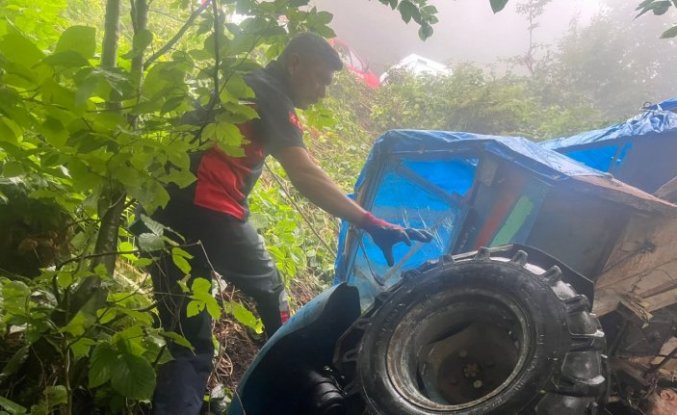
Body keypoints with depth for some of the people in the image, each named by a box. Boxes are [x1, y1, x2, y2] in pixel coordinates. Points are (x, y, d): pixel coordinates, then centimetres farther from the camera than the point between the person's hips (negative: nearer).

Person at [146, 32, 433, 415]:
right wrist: (372, 225, -20)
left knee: (185, 339, 8)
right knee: (270, 294, 15)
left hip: (167, 211, 8)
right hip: (211, 214, -8)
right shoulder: (271, 95, -4)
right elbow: (305, 177, -17)